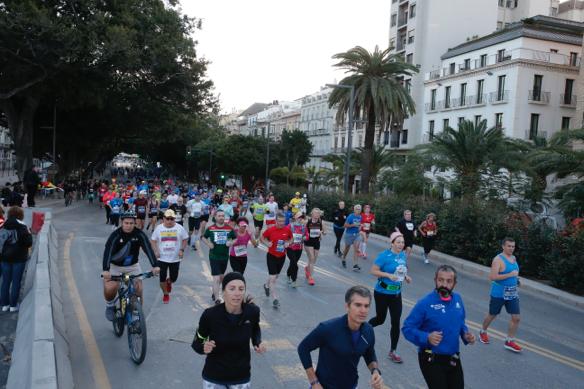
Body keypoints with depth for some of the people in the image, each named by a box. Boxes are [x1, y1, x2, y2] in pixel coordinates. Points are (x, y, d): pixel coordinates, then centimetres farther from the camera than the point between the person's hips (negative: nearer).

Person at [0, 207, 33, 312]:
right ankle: (13, 305, 9)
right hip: (19, 258, -4)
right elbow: (28, 243, -13)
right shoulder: (22, 227, -12)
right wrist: (29, 234, 2)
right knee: (16, 281, 5)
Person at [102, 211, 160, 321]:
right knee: (110, 289, -21)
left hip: (133, 266, 2)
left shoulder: (139, 234, -15)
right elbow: (108, 251, -31)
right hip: (115, 266, -2)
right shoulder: (115, 235, -21)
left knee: (138, 289, -11)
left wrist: (155, 265, -36)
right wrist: (105, 270, -45)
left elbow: (148, 249, -24)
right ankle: (109, 306, 10)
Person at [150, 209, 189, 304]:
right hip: (162, 258, 0)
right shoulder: (159, 228, -3)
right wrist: (156, 251, -7)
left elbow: (185, 239, 4)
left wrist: (182, 250, -6)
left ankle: (169, 282, 44)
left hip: (175, 258, 0)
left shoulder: (179, 228, -5)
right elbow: (153, 240, 5)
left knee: (174, 277, 7)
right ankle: (165, 294, 23)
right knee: (162, 278, 1)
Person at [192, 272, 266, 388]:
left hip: (242, 376, 2)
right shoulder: (210, 314, -23)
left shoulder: (252, 311, -17)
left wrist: (258, 343, -10)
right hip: (213, 376, -1)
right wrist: (204, 348, -28)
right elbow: (196, 343, -8)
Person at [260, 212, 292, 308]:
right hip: (271, 256, -4)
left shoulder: (287, 230, -7)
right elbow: (262, 238, -1)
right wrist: (267, 243, -19)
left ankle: (267, 286, 53)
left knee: (276, 276, 22)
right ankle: (275, 300, -3)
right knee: (272, 278, -9)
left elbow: (291, 238, 10)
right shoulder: (270, 230, -15)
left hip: (282, 257, 4)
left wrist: (288, 243, -11)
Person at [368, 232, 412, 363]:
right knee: (380, 319, 11)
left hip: (396, 294, 5)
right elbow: (373, 271, -18)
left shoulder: (403, 255, 2)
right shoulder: (384, 255, -18)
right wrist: (388, 275, -29)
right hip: (382, 293, -5)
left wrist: (406, 276, -1)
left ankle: (392, 352, 16)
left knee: (396, 323, 2)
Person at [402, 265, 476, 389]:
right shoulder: (425, 303, -19)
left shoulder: (457, 299, 0)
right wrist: (427, 338, -31)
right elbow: (407, 328, -16)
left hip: (454, 359, 6)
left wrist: (466, 334, -3)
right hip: (432, 360, -6)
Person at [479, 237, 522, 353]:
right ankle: (483, 332, 36)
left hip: (512, 294, 6)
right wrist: (510, 275, -27)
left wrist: (516, 278, 8)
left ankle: (509, 341, 12)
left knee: (516, 318, 0)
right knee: (492, 316, 11)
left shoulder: (514, 258, 6)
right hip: (499, 294, -6)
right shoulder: (498, 259, -18)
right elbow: (492, 277, -28)